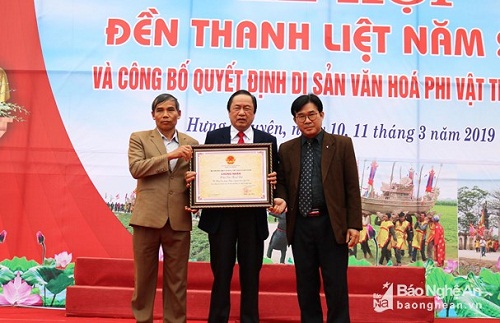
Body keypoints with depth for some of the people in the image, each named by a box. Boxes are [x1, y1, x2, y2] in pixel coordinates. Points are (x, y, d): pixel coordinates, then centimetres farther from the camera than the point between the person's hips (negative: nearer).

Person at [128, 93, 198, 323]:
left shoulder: (191, 144, 11)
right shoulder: (139, 138, 6)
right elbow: (135, 168, -9)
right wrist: (169, 156, -16)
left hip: (179, 219, 1)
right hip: (148, 217, -1)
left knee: (177, 279, 8)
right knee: (144, 276, 9)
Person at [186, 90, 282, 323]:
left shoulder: (268, 140, 5)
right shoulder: (213, 137, 5)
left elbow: (275, 177, 4)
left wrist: (274, 180, -18)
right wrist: (193, 178, -15)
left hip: (253, 216, 1)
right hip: (220, 215, 0)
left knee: (251, 274, 11)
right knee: (221, 273, 8)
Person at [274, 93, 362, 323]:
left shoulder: (342, 144, 2)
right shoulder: (286, 149, 9)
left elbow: (352, 187, 0)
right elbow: (281, 182, 13)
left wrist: (354, 224, -5)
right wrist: (281, 199, -10)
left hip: (332, 224, -2)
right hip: (300, 225, 3)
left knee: (335, 285, 3)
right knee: (306, 285, 11)